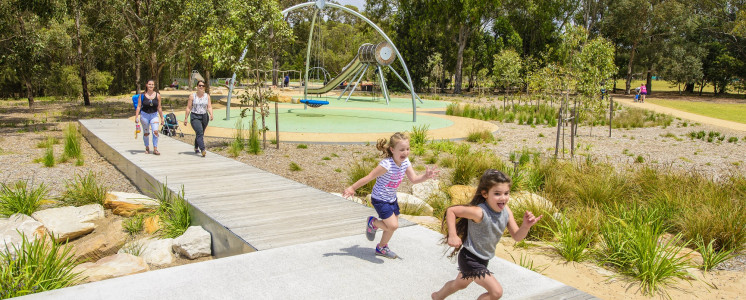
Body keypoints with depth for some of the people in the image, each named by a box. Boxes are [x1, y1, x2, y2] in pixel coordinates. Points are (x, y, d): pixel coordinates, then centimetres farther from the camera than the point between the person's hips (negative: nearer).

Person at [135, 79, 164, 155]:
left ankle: (155, 149, -9)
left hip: (154, 115, 0)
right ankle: (147, 148, 26)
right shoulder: (142, 95, -2)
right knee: (146, 133, 9)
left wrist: (162, 118, 9)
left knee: (155, 131, -15)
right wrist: (136, 117, -9)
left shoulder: (157, 95, 1)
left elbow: (159, 108, 7)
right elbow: (139, 106, -1)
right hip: (144, 115, 0)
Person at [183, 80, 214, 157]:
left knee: (200, 134, 15)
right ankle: (203, 150, -29)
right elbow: (188, 108, 0)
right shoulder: (192, 96, -1)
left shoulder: (207, 96, 6)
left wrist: (211, 114, -19)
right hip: (195, 117, -4)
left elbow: (209, 107, 0)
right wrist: (186, 118, -2)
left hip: (204, 117, 4)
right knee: (199, 133, -20)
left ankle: (196, 148, 37)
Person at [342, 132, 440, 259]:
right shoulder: (386, 165, -29)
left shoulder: (405, 162, -7)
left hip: (392, 199, 8)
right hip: (380, 200, -8)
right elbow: (369, 177, -23)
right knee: (392, 226, -15)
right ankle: (372, 222, 15)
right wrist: (352, 188, -16)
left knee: (393, 226, 15)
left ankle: (381, 248, 39)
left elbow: (414, 179, -3)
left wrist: (426, 176, -22)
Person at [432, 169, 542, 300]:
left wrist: (526, 226, -23)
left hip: (483, 259, 8)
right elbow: (451, 210, -24)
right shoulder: (479, 212, -30)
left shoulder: (506, 211, -9)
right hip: (470, 258, -8)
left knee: (460, 284, 30)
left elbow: (517, 236, -4)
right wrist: (452, 236, -27)